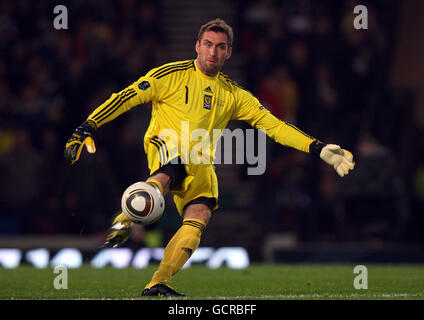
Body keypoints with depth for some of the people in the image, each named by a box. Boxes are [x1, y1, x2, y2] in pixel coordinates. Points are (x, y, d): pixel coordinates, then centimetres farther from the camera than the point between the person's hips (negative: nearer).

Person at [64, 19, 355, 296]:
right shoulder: (173, 74, 4)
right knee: (166, 175, -40)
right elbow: (127, 98, 1)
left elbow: (273, 125, 16)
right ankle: (123, 221, -47)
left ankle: (159, 283, -24)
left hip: (201, 163, 4)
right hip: (167, 148, -4)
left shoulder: (233, 95, 17)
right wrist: (87, 129, -9)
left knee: (200, 216, -21)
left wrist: (320, 150, 7)